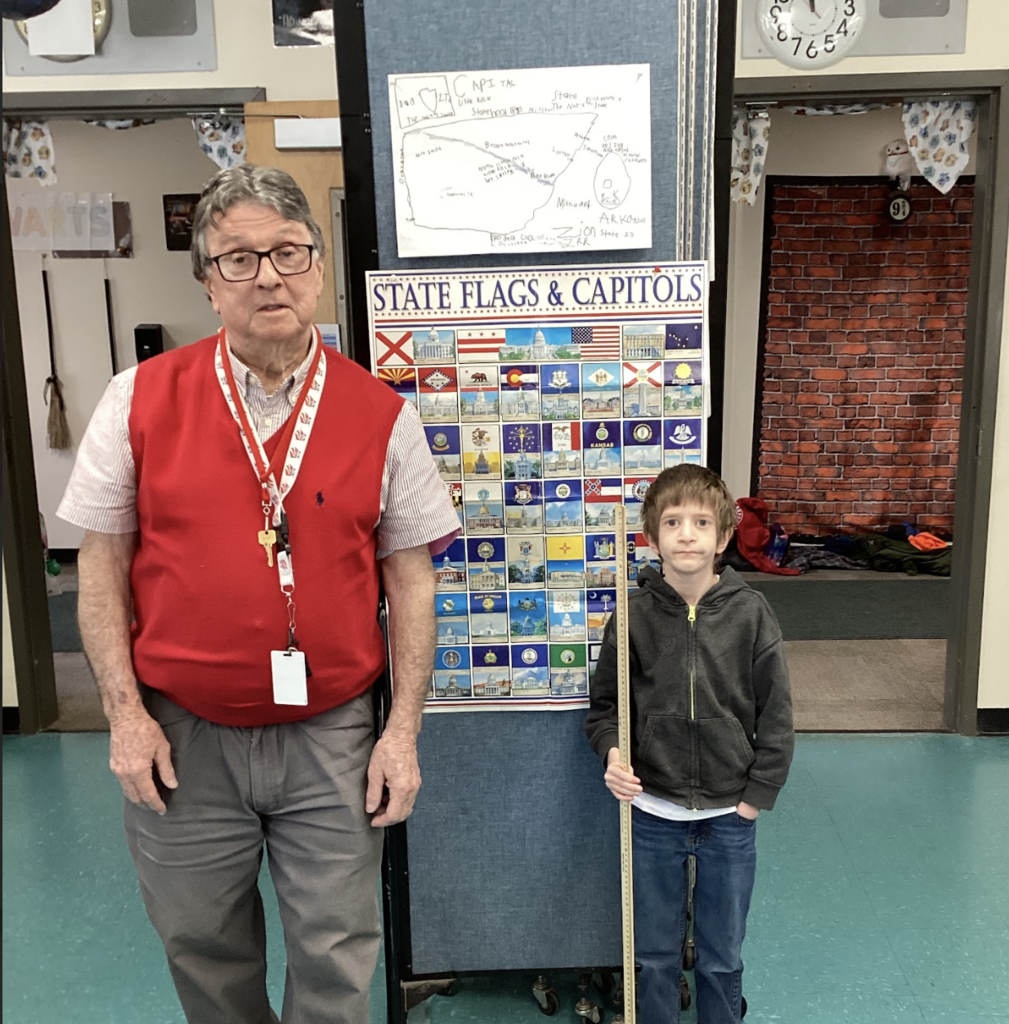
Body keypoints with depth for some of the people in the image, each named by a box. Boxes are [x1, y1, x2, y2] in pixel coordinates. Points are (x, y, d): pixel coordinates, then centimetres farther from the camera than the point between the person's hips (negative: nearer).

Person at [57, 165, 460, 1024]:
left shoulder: (382, 414, -4)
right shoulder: (141, 400, -4)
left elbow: (411, 577, -1)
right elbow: (102, 563, 1)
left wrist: (404, 730, -3)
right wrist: (125, 713, -3)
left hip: (331, 736, 0)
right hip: (181, 736, 1)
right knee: (203, 950, 21)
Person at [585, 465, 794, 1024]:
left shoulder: (750, 613, -9)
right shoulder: (633, 615, -9)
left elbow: (775, 714, -2)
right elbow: (603, 702, 2)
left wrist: (758, 794, -3)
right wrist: (612, 751, -15)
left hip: (730, 815, 0)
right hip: (653, 814, 0)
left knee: (723, 956, 18)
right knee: (654, 953, 16)